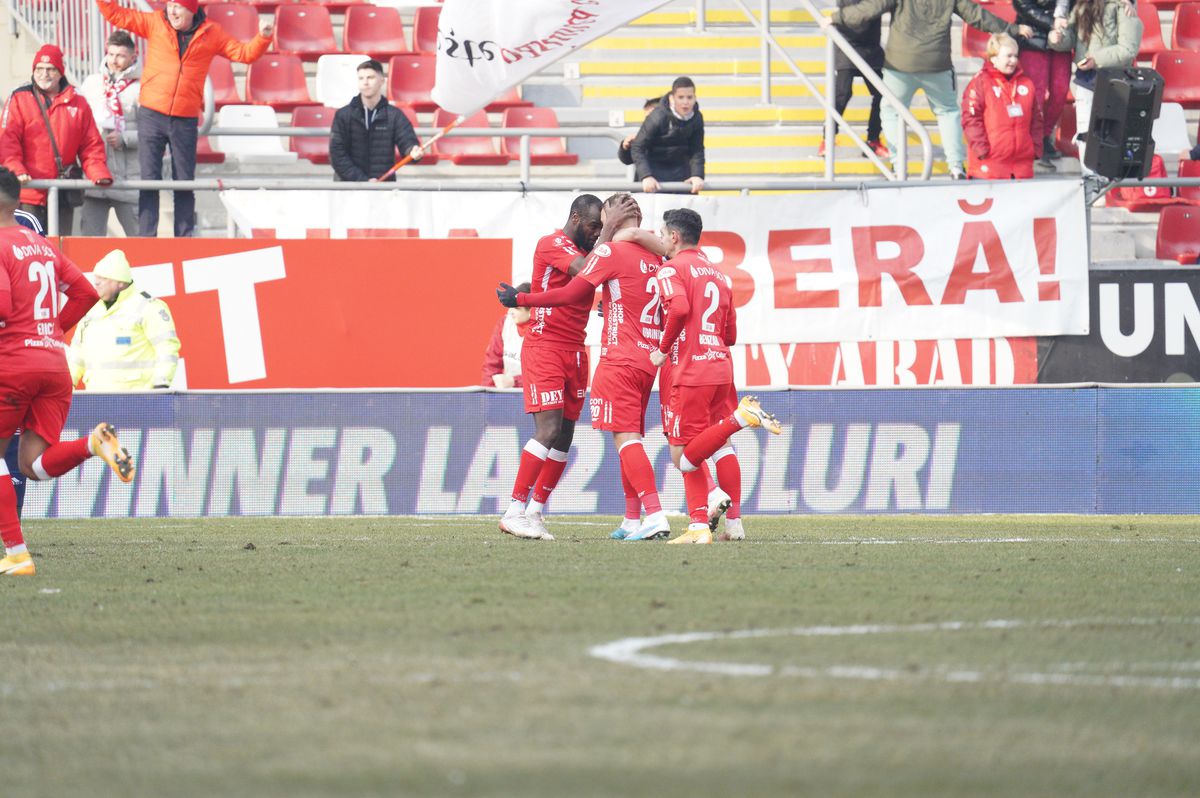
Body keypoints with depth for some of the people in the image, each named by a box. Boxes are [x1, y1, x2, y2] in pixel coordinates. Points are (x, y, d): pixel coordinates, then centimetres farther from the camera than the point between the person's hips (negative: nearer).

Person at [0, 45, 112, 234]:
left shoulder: (78, 104, 11)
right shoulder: (20, 100, 4)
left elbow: (91, 145, 11)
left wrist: (99, 175, -6)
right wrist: (16, 170, -20)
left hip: (64, 195, 3)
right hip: (30, 194, -3)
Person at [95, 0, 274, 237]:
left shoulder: (211, 33, 5)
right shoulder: (154, 23, 5)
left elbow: (243, 53, 8)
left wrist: (262, 38, -8)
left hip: (185, 119, 0)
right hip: (152, 115, 0)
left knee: (185, 183, 6)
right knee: (149, 179, -2)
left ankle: (184, 240, 12)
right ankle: (146, 238, 0)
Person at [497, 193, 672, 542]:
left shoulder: (610, 251, -8)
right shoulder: (655, 255, 13)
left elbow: (572, 294, -7)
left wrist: (521, 299, 1)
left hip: (620, 359, -8)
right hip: (648, 358, 8)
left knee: (625, 437, -12)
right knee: (630, 438, 13)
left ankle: (655, 514, -23)